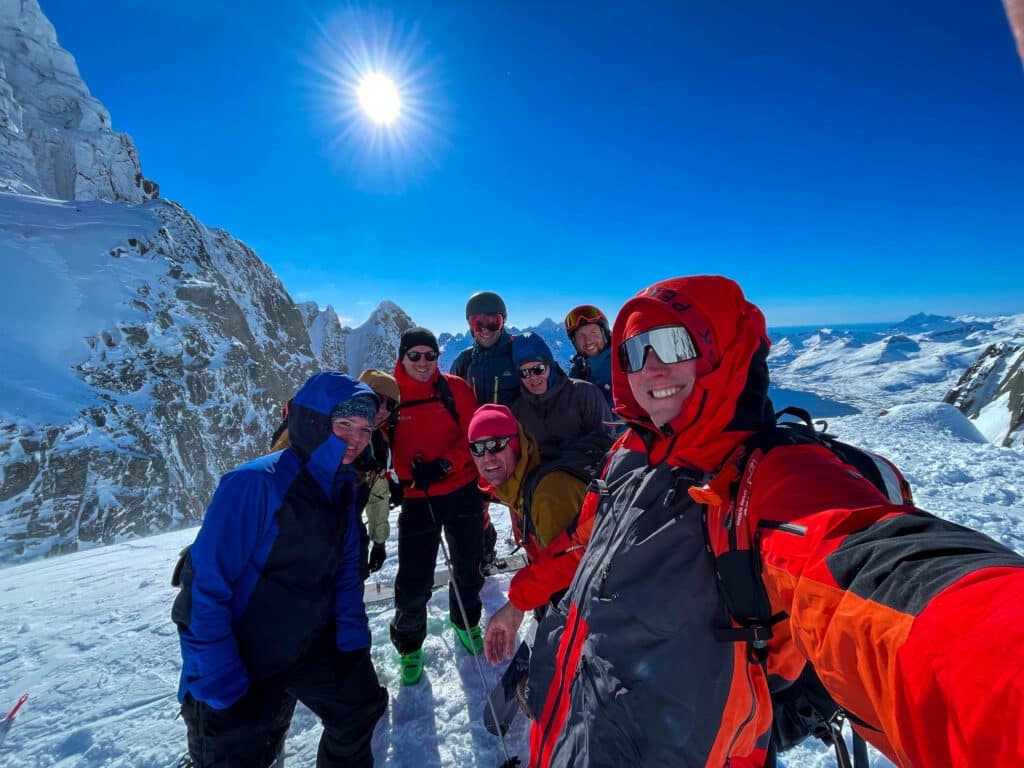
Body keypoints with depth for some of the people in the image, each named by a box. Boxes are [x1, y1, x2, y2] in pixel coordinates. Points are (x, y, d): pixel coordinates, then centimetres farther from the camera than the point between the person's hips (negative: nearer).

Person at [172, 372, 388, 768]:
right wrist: (220, 687, -21)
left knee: (361, 707, 18)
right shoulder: (255, 483, -28)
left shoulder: (343, 487, -5)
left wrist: (353, 638, -3)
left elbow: (345, 569, 3)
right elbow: (207, 589, -24)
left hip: (310, 643, 7)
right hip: (240, 657, -6)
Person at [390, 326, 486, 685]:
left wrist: (443, 465, -18)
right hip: (416, 499, -1)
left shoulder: (455, 387, -4)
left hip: (463, 491, 2)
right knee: (414, 581, 2)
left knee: (468, 566, 19)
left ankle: (465, 621, 49)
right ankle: (409, 645, 33)